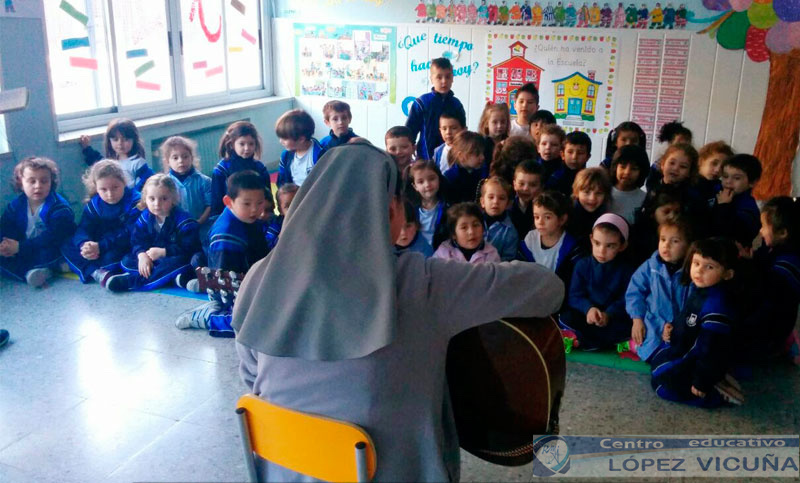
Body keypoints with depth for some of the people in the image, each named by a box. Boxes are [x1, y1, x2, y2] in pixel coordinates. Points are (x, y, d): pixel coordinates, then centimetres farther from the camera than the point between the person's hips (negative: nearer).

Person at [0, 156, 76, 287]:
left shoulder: (59, 207, -15)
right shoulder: (15, 206, 3)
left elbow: (52, 238, -24)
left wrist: (20, 247, -27)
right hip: (25, 253, 5)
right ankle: (30, 273, -35)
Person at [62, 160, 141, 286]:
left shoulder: (135, 202, -14)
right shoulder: (93, 204, 2)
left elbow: (129, 234, -22)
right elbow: (83, 230, -7)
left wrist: (101, 247, -30)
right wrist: (84, 245, -31)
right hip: (97, 247, 6)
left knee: (113, 255, -37)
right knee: (67, 245, -12)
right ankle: (96, 272, -31)